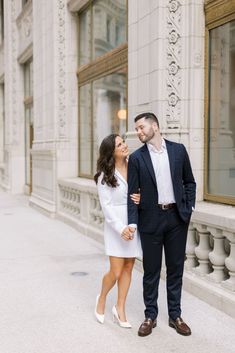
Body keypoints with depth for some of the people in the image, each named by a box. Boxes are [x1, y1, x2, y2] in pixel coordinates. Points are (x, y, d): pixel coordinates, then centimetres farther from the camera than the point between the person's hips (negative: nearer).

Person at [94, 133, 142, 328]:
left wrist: (141, 197, -12)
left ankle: (120, 308, 25)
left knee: (128, 268, 9)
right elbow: (106, 205, -10)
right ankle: (102, 298, 28)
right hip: (116, 225, -4)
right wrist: (121, 228, -19)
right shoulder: (105, 175, -7)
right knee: (116, 272, -3)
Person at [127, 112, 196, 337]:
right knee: (151, 269, 8)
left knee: (175, 268, 11)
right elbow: (132, 193, -4)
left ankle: (175, 315, 25)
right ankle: (150, 316, 23)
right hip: (150, 218, -1)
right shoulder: (136, 157, -1)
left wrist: (189, 208, 0)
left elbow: (189, 182, 11)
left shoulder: (178, 150, 3)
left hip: (176, 217, 1)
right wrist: (132, 223, -14)